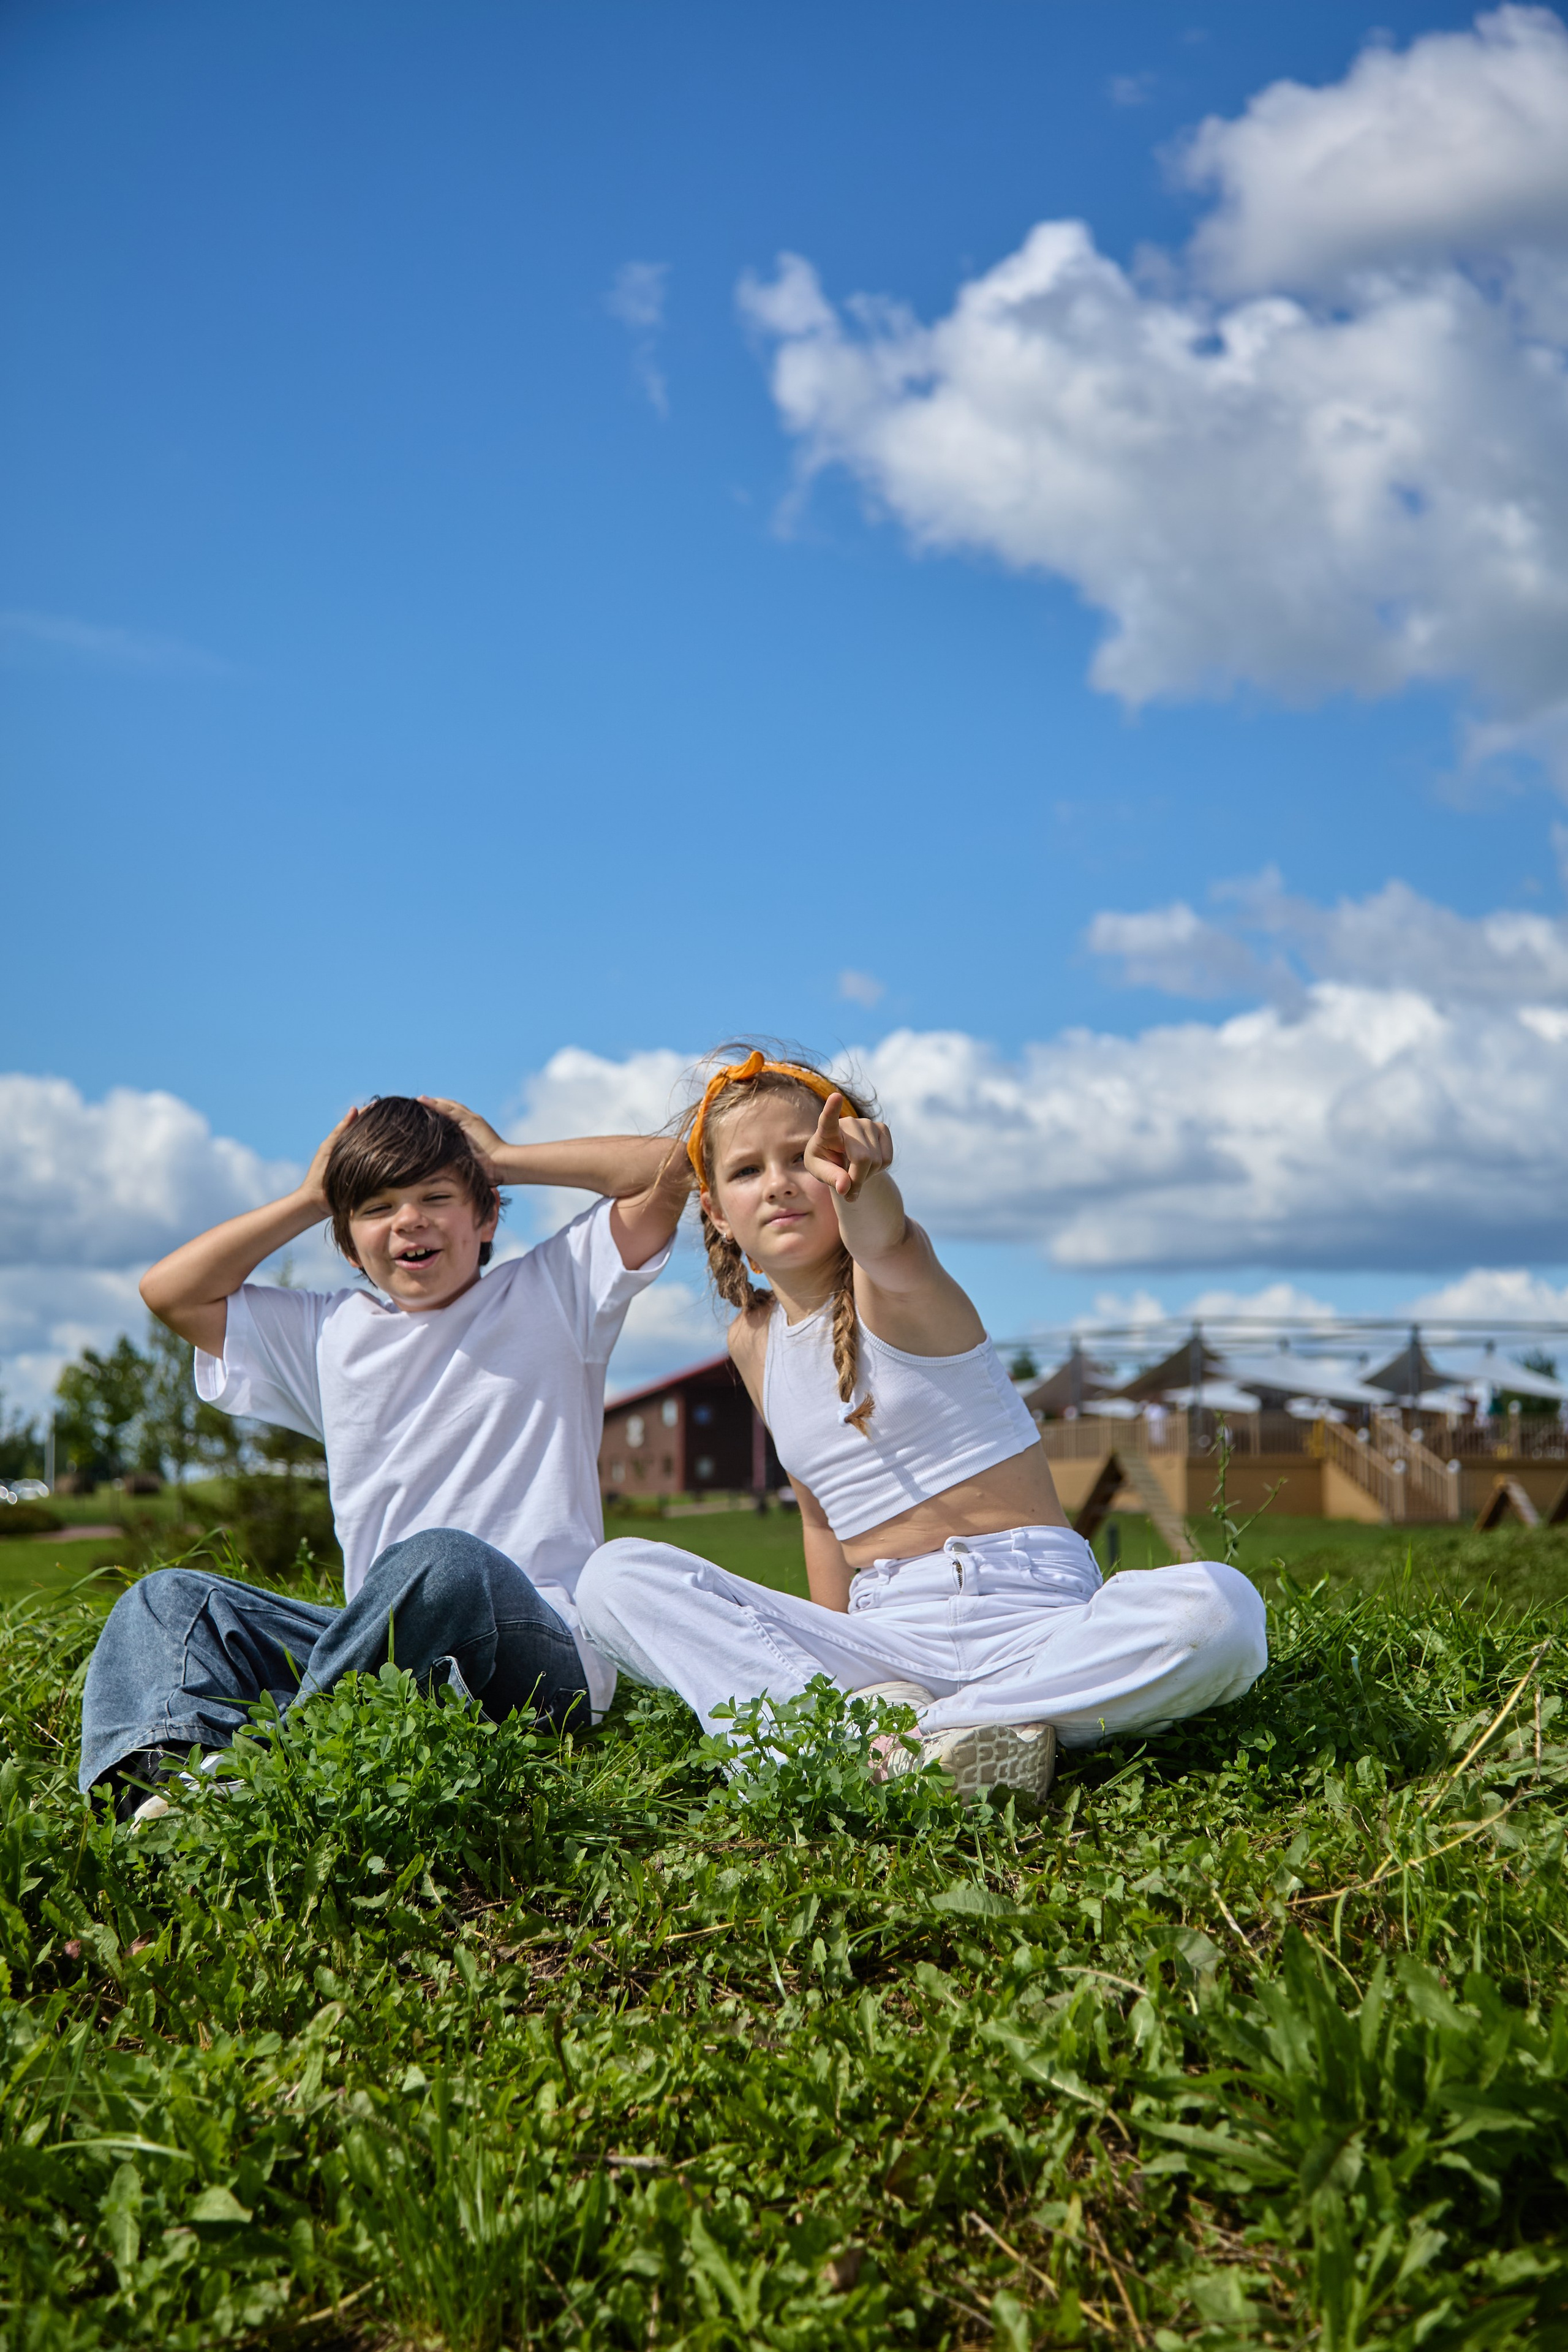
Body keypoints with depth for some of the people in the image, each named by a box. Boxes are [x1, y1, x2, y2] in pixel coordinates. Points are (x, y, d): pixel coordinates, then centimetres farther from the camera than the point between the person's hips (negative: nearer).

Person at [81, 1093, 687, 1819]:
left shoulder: (551, 1295, 11)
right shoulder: (331, 1333, 22)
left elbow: (669, 1166, 3)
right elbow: (169, 1292, 21)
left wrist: (503, 1158, 11)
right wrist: (309, 1200, 21)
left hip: (540, 1643, -5)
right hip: (384, 1644, 5)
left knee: (445, 1560, -37)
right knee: (168, 1596, -8)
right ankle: (164, 1770, -37)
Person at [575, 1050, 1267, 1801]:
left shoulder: (894, 1287, -5)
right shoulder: (753, 1339, 12)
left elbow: (884, 1241, -32)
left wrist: (856, 1177, -55)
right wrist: (832, 1664, 7)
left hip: (1029, 1610, -4)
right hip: (885, 1632, 5)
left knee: (1218, 1610, -33)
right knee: (615, 1577, -12)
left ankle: (916, 1734, -29)